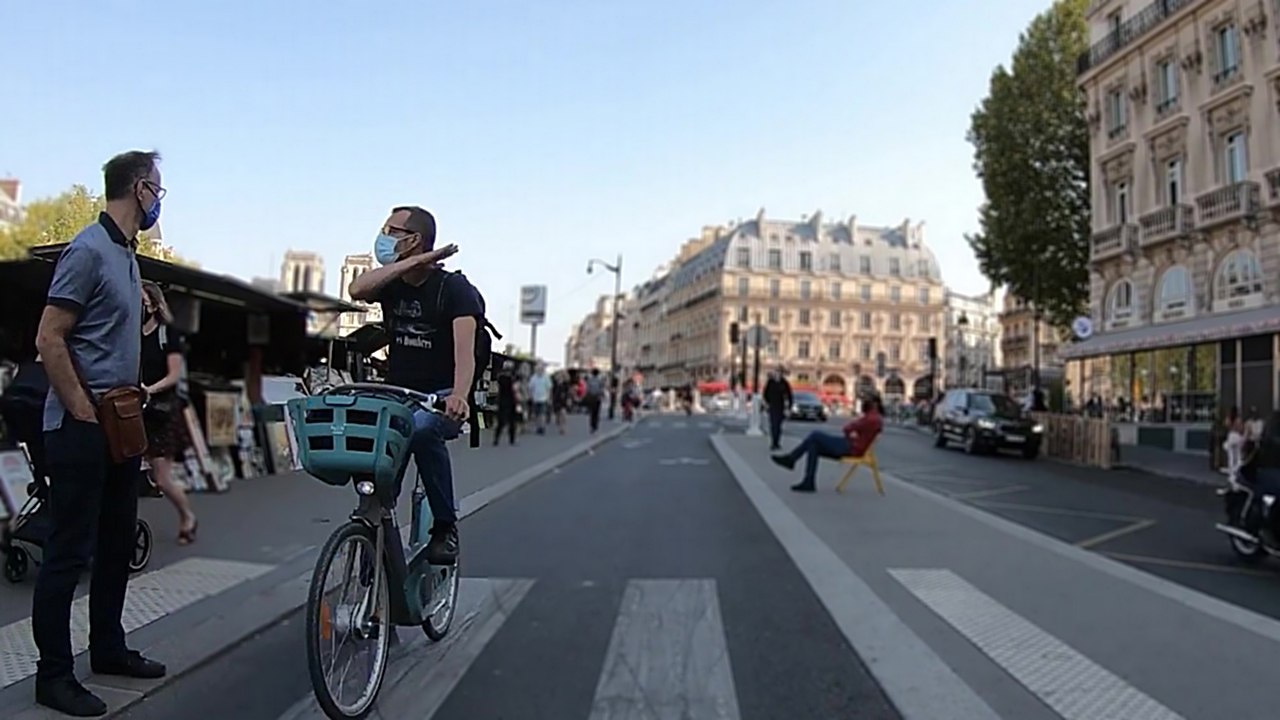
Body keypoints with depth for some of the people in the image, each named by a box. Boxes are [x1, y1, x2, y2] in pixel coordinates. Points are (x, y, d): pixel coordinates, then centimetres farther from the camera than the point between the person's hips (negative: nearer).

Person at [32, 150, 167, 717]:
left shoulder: (126, 254, 14)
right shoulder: (88, 250, -14)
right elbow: (49, 340, -18)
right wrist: (85, 414, -16)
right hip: (83, 428, -9)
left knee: (118, 544, 17)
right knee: (69, 553, 0)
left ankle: (108, 649, 30)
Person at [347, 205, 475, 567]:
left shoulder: (454, 288, -8)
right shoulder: (391, 284, 8)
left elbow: (464, 349, -23)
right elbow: (357, 289, -16)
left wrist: (459, 396, -41)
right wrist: (414, 262, -18)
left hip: (441, 398, -5)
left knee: (422, 429, -36)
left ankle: (446, 526, -19)